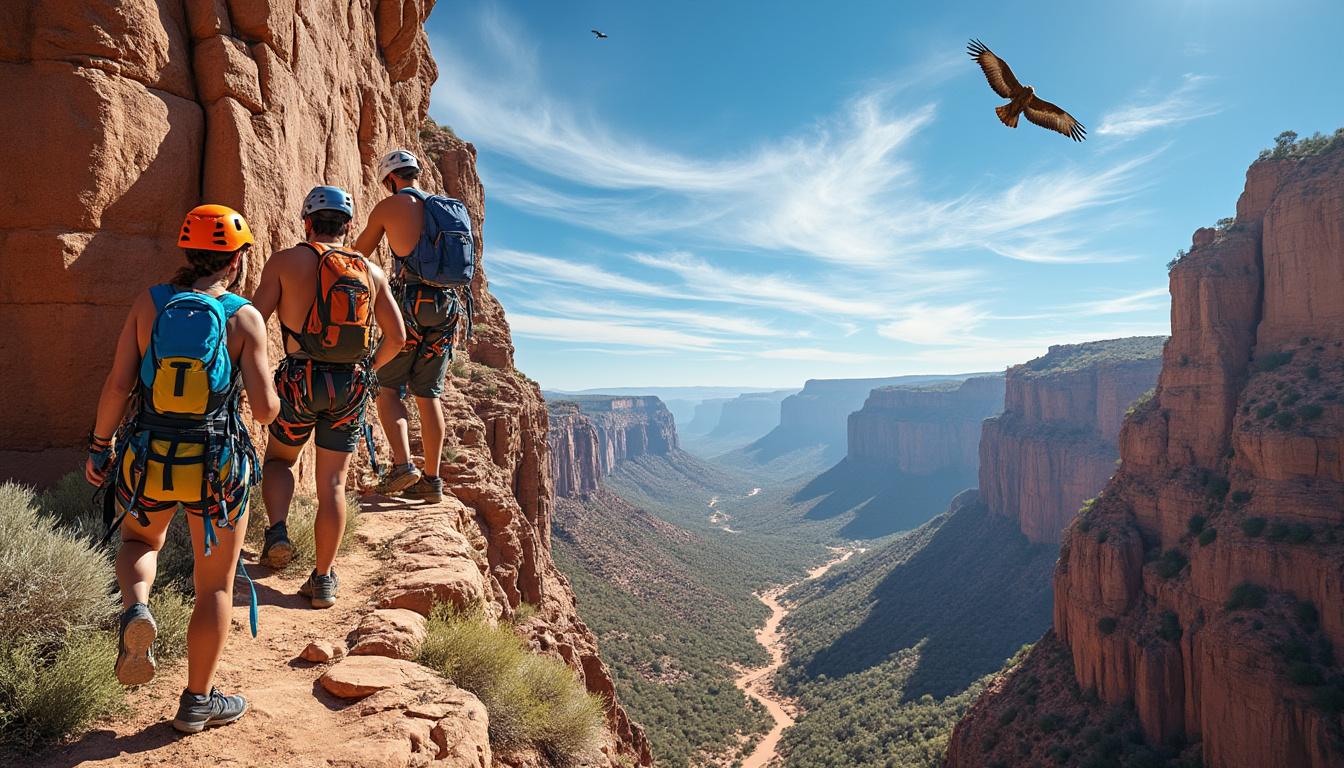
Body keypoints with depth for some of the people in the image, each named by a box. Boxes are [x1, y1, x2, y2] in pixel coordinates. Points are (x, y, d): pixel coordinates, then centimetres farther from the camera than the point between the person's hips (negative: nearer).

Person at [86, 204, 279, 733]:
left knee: (140, 540, 34)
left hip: (148, 457, 3)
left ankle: (135, 610, 4)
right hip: (218, 466, -2)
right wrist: (273, 397, 11)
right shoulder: (245, 318, -9)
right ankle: (197, 702, 27)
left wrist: (100, 444, 11)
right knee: (215, 586, 15)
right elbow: (264, 409, -12)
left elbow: (118, 384, -3)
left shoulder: (149, 303, -2)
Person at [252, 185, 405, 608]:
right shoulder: (371, 271, 7)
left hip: (300, 378, -2)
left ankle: (276, 530, 2)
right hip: (352, 384, 2)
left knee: (279, 459, 25)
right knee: (332, 483, 10)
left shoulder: (286, 261, 0)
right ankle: (323, 579, 15)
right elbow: (397, 337, 7)